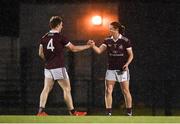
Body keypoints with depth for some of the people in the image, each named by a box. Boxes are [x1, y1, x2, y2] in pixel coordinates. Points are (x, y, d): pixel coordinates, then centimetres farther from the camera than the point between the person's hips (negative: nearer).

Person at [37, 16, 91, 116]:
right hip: (59, 68, -6)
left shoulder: (44, 38, 6)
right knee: (67, 89, 2)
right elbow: (74, 49, -4)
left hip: (48, 68, 6)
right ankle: (72, 112, 5)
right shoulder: (60, 37, -10)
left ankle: (41, 110, -4)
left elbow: (41, 53, 9)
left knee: (46, 89, 6)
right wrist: (88, 46, 7)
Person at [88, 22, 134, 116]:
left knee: (125, 91, 1)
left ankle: (129, 112, 11)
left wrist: (127, 64, -16)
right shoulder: (108, 41, 4)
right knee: (108, 91, -4)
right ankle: (108, 112, 0)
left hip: (122, 69, -3)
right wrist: (93, 45, -24)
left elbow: (131, 55, -1)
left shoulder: (125, 41, -6)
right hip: (111, 69, 3)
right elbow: (99, 51, -5)